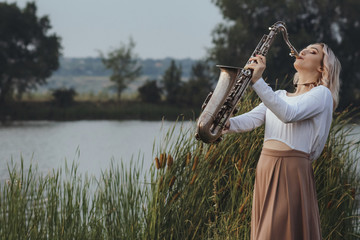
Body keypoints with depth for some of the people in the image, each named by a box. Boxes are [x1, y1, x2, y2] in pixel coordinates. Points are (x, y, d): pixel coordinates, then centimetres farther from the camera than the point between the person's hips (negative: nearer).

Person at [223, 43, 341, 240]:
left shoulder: (322, 93, -2)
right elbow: (253, 118, 5)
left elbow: (289, 114, -20)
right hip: (265, 168, 7)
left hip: (292, 171, -7)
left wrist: (257, 81, -28)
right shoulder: (279, 95, 20)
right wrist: (227, 124, -17)